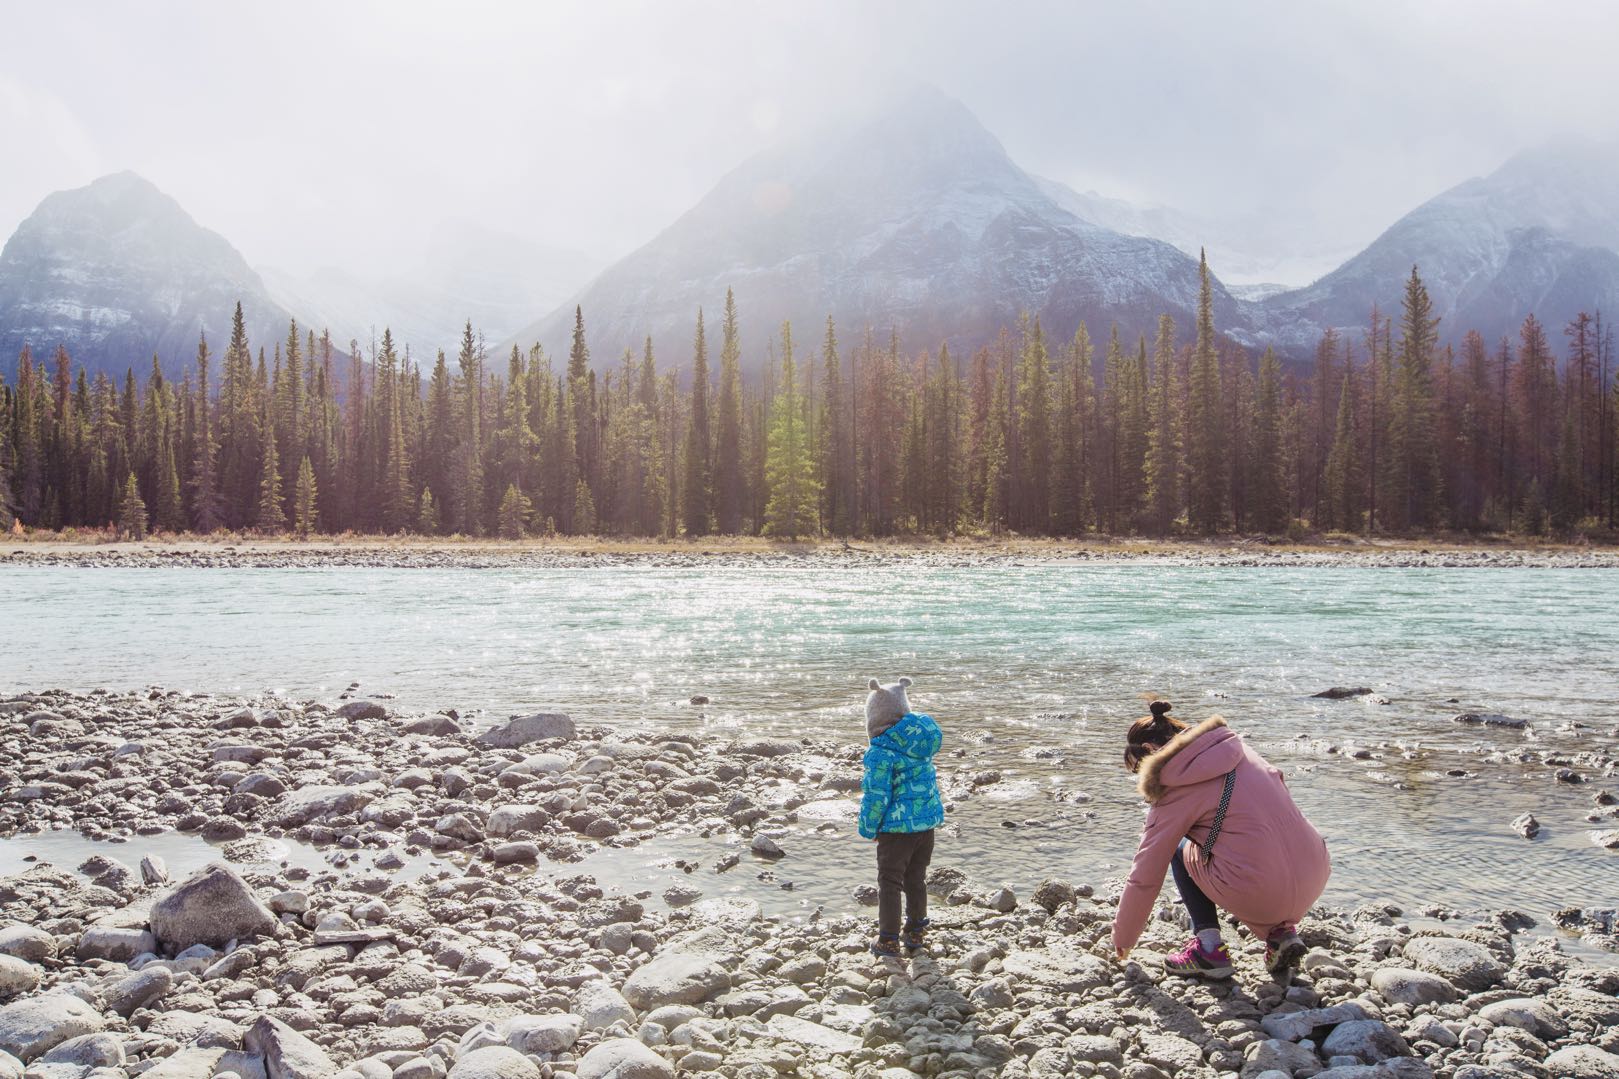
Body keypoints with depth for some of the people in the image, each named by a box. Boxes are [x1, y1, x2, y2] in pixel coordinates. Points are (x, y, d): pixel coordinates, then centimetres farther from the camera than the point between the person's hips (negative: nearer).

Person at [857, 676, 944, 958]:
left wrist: (869, 828, -4)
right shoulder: (923, 739, 1)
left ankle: (888, 941, 12)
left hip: (897, 826, -7)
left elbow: (877, 796, -18)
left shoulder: (881, 752, -21)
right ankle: (916, 934, 28)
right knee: (916, 879, 19)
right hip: (927, 821, 7)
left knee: (890, 882, 6)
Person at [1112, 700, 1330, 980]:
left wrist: (1122, 941, 19)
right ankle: (1282, 930, 15)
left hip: (1263, 895, -6)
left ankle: (1208, 947, 7)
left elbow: (1144, 878, 4)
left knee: (1179, 849, 18)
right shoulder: (1235, 747, 13)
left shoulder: (1174, 792, -1)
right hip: (1315, 881, 6)